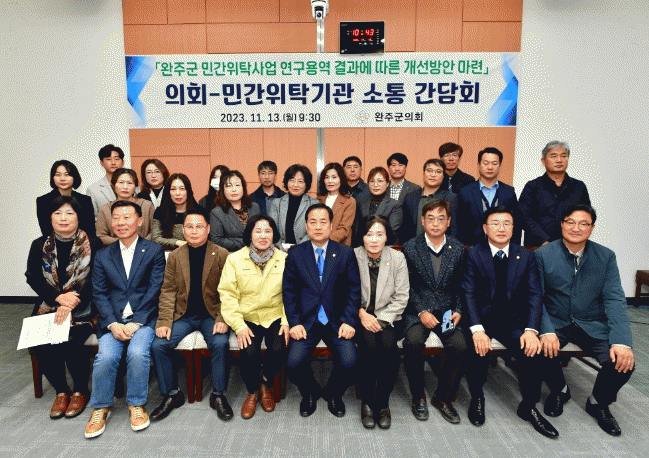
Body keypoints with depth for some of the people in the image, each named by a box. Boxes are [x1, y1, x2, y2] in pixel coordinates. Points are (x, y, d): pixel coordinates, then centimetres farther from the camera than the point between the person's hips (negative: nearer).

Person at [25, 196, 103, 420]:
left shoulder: (93, 245, -1)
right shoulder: (39, 246, 10)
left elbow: (96, 281, -8)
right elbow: (32, 277, 2)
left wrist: (70, 305, -19)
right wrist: (58, 297, -16)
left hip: (83, 308, -3)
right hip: (49, 307, 4)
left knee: (71, 341, -25)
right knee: (39, 343, -19)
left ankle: (80, 391, 2)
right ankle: (61, 391, 5)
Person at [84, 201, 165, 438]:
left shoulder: (154, 251, 4)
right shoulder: (103, 255, 13)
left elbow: (155, 290, -3)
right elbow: (99, 293, 6)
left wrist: (136, 322, -13)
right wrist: (113, 324, -9)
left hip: (143, 318, -2)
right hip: (112, 320, 2)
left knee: (138, 352, -27)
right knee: (106, 356, -22)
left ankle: (136, 405, -3)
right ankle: (100, 407, 3)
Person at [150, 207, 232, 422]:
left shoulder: (221, 255, -3)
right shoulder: (174, 256, 6)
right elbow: (168, 291, 4)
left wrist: (223, 319, -17)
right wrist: (164, 322, -9)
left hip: (211, 314, -3)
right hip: (183, 315, 3)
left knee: (220, 343, -28)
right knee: (158, 344, -17)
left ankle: (218, 395, -6)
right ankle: (172, 394, 5)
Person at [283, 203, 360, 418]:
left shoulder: (346, 253, 3)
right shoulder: (295, 254, 5)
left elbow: (354, 289, 3)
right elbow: (289, 291, 3)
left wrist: (348, 321, -9)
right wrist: (294, 323, -8)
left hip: (337, 320, 0)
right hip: (305, 320, 0)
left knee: (348, 361, -20)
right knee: (294, 362, -19)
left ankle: (333, 394, 15)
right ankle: (310, 394, 16)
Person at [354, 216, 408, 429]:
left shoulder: (398, 258, -1)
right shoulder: (352, 257, -4)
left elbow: (401, 297, -1)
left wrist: (382, 320, -12)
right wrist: (361, 313, -14)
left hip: (388, 317, 1)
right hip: (358, 317, -1)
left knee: (388, 344, -28)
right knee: (368, 343, -29)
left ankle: (383, 402, -7)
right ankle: (366, 402, -9)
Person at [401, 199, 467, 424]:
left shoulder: (458, 249, 7)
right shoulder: (410, 247, 0)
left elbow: (461, 287, 11)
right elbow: (407, 287, -1)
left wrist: (458, 311, -5)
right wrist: (422, 312, -13)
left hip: (447, 310, 2)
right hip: (417, 309, -2)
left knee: (459, 345, -25)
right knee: (413, 341, -30)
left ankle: (443, 397, 1)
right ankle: (418, 396, -4)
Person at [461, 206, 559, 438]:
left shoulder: (526, 256, 7)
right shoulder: (473, 254, -1)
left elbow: (535, 294, 0)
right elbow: (469, 294, -9)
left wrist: (531, 329, -16)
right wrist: (476, 329, -23)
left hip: (513, 321, 3)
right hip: (481, 318, -2)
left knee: (532, 350, -23)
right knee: (477, 349, -28)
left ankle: (529, 406, 4)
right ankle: (477, 398, 2)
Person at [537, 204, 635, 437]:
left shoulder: (606, 256, 2)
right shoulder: (543, 254, -5)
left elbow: (615, 300, -4)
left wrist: (621, 341, -18)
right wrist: (546, 331, -25)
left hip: (592, 325, 2)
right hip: (555, 322, -1)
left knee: (623, 361, -22)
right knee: (539, 350, -29)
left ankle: (598, 402, 13)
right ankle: (559, 390, 8)